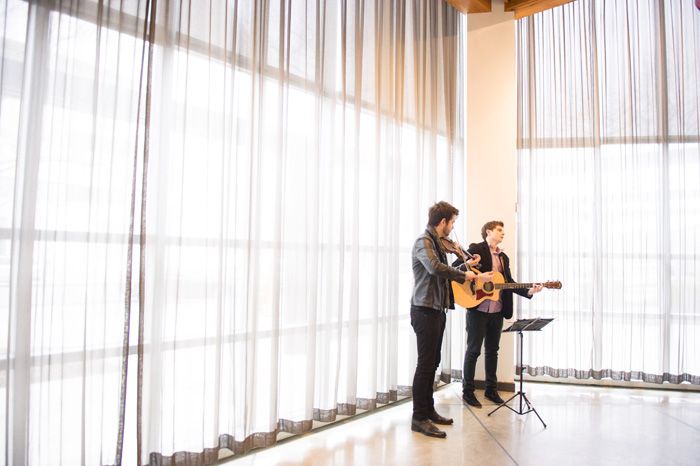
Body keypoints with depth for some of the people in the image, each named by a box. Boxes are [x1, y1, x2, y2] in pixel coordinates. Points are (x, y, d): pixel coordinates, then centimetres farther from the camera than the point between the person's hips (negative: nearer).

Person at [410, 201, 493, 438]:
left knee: (432, 363, 15)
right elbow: (435, 268, -33)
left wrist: (466, 266, 23)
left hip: (437, 310, 10)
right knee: (425, 364, -6)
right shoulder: (423, 242, -14)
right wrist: (466, 275, -27)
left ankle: (428, 411, 26)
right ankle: (419, 418, 3)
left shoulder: (438, 243, 17)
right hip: (425, 310, -10)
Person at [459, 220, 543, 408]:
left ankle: (491, 389, 25)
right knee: (473, 349, -1)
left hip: (497, 311, 6)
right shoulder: (476, 249, -1)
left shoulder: (504, 257, 19)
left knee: (492, 350, 13)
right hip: (478, 309, -6)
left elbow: (509, 283, 14)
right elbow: (455, 266, -10)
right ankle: (468, 391, 9)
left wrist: (529, 291, 0)